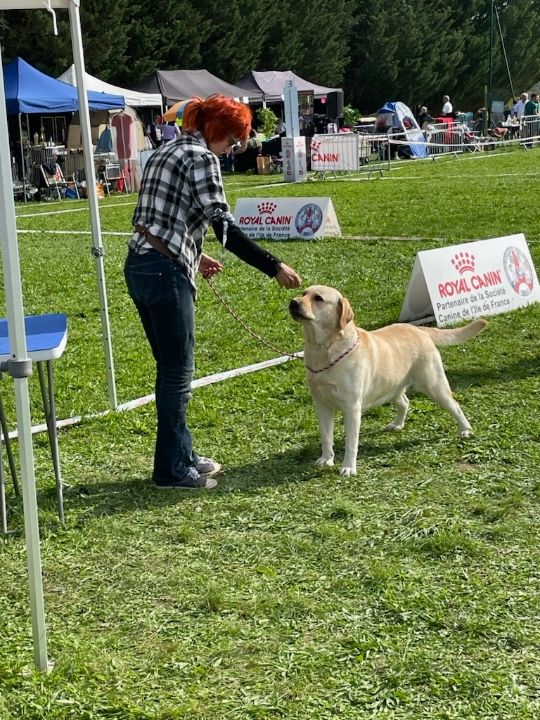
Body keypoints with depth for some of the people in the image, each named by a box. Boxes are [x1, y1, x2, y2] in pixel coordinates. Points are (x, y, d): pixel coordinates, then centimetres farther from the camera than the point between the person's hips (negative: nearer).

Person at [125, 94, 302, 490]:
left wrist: (193, 254, 28)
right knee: (178, 373, 0)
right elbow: (225, 227, -18)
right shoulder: (200, 157, -10)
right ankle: (172, 469, 8)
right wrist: (275, 268, -16)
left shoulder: (167, 152, 18)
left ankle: (182, 454, 27)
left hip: (140, 265, 10)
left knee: (171, 368, 17)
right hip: (166, 273, -10)